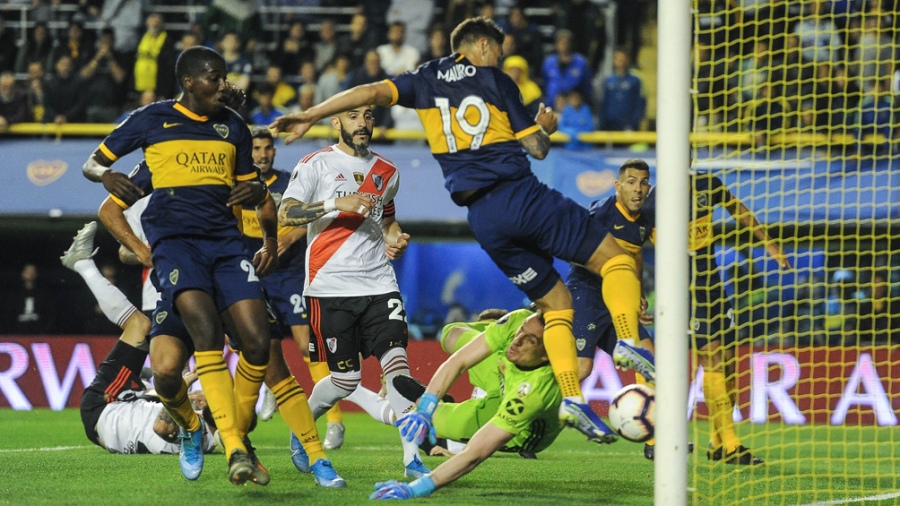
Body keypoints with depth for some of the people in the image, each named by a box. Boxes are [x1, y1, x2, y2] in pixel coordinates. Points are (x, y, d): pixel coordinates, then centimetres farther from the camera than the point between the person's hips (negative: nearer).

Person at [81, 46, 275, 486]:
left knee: (257, 342, -11)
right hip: (174, 239, -5)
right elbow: (92, 163, 12)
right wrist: (107, 175, -12)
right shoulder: (152, 120, 6)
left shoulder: (232, 127, 17)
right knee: (206, 330, -27)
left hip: (225, 241, 5)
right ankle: (235, 452, -33)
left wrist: (255, 192, 3)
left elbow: (250, 188, 28)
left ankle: (239, 430, 13)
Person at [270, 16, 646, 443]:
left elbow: (370, 93, 3)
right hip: (520, 193, -4)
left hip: (481, 216, 4)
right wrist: (546, 128, 29)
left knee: (555, 301, 13)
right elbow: (537, 147, 7)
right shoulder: (496, 81, 9)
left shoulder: (427, 80, 17)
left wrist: (308, 116, 5)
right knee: (615, 259, 2)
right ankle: (628, 341, -23)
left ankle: (572, 397, -3)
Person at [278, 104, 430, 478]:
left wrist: (396, 239, 10)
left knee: (396, 360, -13)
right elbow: (285, 214, -9)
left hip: (378, 283, 4)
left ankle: (412, 457, -14)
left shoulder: (386, 172, 16)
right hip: (331, 288, -4)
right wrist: (337, 203, -20)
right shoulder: (316, 165, 1)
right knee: (346, 379, -2)